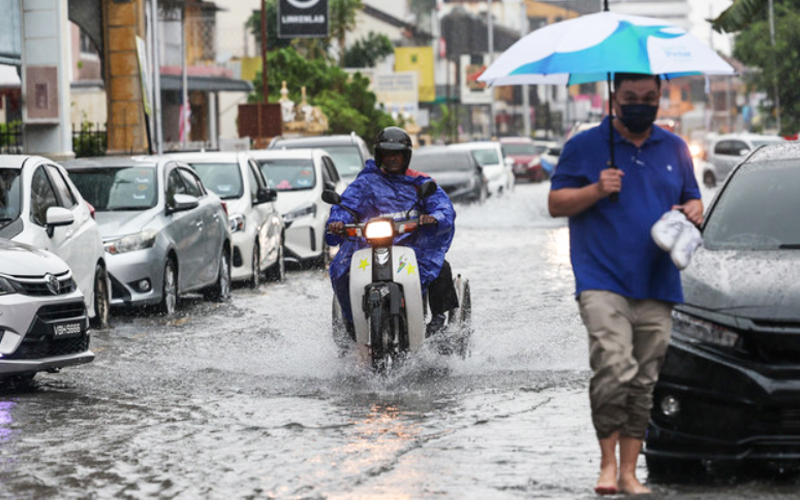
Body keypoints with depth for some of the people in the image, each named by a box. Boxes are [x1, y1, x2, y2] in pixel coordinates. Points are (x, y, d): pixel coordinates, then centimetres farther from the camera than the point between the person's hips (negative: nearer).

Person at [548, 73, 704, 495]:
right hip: (602, 282, -4)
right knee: (615, 369, -20)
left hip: (658, 287, 4)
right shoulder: (585, 146, 5)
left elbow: (692, 200, 25)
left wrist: (693, 211, 2)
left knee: (644, 381, 4)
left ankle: (629, 471, 11)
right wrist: (596, 190, -12)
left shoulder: (675, 149, 16)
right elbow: (556, 203, 4)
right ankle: (608, 463, -6)